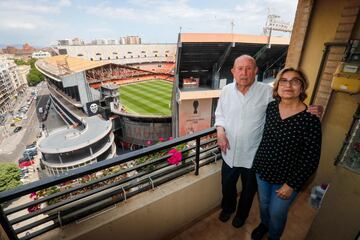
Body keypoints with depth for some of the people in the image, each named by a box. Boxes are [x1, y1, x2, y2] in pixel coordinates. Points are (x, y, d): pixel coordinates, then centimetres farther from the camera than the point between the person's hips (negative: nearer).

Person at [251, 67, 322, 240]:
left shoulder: (310, 119, -21)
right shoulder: (270, 107, -8)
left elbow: (311, 159, -16)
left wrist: (292, 185, -13)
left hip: (286, 178, -4)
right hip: (262, 169, 4)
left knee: (276, 213, 17)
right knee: (263, 203, 27)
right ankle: (264, 224, 58)